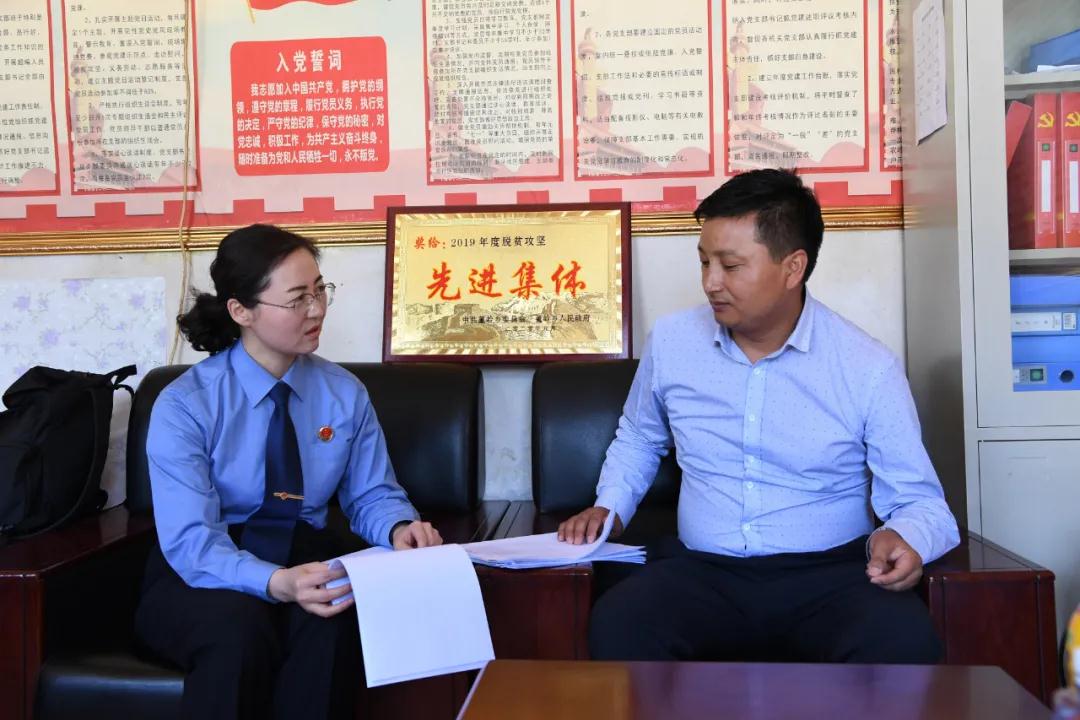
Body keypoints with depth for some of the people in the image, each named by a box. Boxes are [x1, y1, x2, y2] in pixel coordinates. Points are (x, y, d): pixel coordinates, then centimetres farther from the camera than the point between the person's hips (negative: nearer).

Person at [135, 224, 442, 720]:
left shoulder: (346, 393, 0)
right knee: (239, 623, -36)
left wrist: (398, 528, -19)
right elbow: (191, 541, -21)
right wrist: (277, 583, -39)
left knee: (336, 618, -32)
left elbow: (371, 494, 6)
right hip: (203, 577, -2)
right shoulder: (183, 406, -12)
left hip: (305, 565, 2)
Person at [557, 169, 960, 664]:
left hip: (830, 573, 0)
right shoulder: (670, 341, 3)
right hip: (702, 570, 1)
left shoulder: (869, 369, -6)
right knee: (615, 628, -31)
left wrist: (903, 539, -24)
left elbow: (920, 501, -1)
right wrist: (610, 508, 6)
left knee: (903, 640, -33)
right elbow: (637, 440, 23)